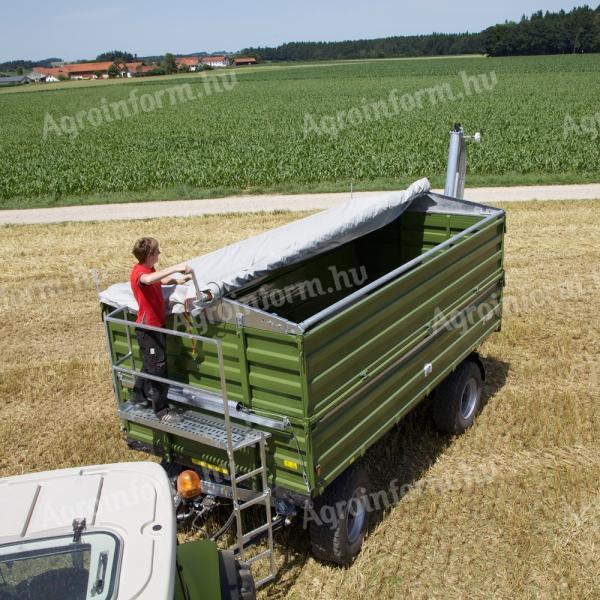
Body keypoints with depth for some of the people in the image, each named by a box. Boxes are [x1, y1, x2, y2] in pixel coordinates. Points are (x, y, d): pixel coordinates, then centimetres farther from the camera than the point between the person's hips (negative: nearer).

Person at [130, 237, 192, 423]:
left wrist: (178, 279, 4)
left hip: (155, 325, 10)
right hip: (148, 327, -10)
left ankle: (139, 397, 39)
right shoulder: (139, 272, -23)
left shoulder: (148, 269, 8)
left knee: (150, 364, 23)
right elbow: (149, 280, -47)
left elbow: (162, 280, 24)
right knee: (158, 367, -4)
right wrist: (175, 267, -48)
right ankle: (162, 410, 4)